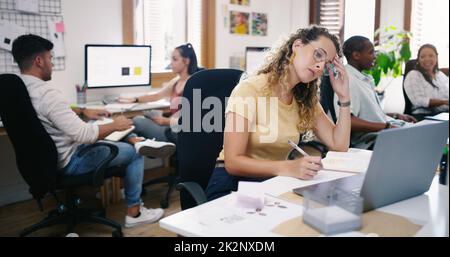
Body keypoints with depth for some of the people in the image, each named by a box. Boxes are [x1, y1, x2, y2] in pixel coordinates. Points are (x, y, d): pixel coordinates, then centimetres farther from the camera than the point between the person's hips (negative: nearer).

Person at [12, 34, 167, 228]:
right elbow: (83, 135, -34)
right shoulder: (47, 94, -31)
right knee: (135, 154, 2)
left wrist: (82, 111, 12)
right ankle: (134, 213, 12)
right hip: (68, 161, -9)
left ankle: (133, 140, 25)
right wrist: (114, 126, -18)